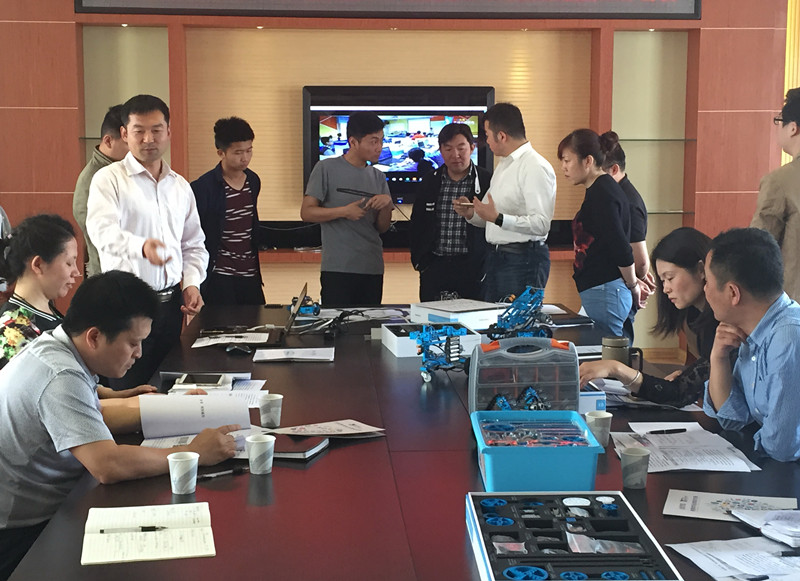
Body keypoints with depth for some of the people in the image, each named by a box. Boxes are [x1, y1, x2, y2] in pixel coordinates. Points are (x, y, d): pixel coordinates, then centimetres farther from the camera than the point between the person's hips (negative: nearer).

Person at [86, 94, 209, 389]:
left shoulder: (180, 186, 13)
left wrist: (191, 282, 2)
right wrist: (141, 246, -44)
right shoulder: (109, 179, -6)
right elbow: (103, 231, -24)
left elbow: (193, 244, 20)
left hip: (170, 302, 5)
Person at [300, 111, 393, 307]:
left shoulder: (378, 177, 12)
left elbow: (382, 228, 12)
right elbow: (306, 212, -5)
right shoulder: (326, 169, -3)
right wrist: (344, 211, -15)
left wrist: (387, 204, -7)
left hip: (373, 269, 5)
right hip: (337, 268, -5)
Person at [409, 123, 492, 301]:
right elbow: (416, 225, 14)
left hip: (473, 267, -3)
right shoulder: (430, 182, 10)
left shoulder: (487, 181, 0)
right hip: (434, 267, 3)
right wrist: (420, 261, 7)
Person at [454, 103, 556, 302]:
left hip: (523, 259, -9)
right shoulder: (504, 165, 18)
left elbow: (541, 224, -23)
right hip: (496, 256, 9)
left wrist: (497, 218, -26)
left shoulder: (536, 167, -13)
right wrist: (471, 213, 4)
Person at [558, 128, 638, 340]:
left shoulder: (601, 195, -15)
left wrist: (633, 286, -6)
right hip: (601, 291, 10)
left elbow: (621, 248, -18)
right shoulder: (600, 190, 17)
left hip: (604, 292, -10)